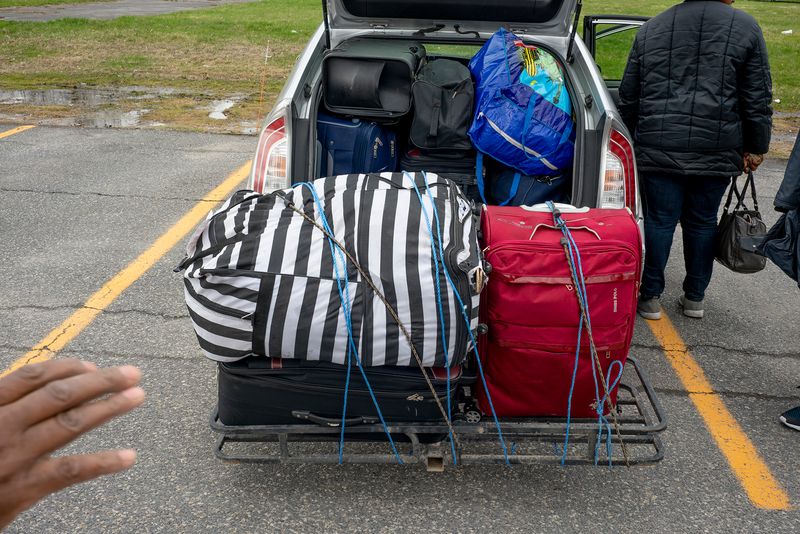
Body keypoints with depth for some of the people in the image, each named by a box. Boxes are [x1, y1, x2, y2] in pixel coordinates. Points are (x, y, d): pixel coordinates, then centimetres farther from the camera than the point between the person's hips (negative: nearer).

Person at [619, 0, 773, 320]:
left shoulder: (651, 29, 8)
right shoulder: (745, 27, 1)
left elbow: (628, 97, 12)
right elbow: (757, 101, 2)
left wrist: (630, 139, 22)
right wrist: (756, 149, 11)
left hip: (658, 148, 1)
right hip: (716, 152, -1)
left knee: (659, 221, 7)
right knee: (702, 223, 12)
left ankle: (650, 297, 11)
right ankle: (694, 298, 22)